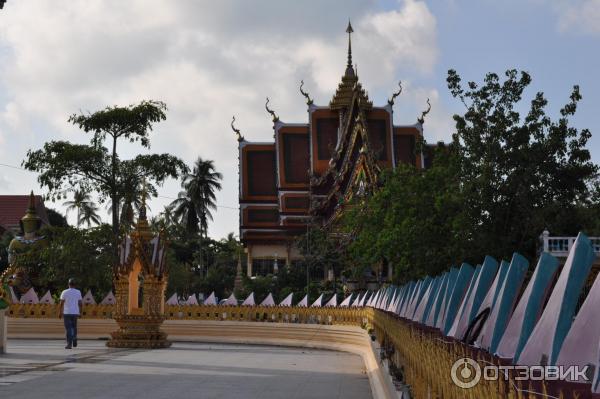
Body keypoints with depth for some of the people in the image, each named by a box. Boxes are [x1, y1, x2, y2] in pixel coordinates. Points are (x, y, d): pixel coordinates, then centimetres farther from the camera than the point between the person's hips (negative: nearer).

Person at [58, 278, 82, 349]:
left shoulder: (64, 292, -5)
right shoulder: (78, 292, 3)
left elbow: (61, 303, -8)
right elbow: (81, 303, 3)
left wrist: (60, 312, 0)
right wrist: (80, 312, 13)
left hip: (67, 313, -3)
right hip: (75, 313, 3)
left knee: (68, 329, -2)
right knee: (74, 327, 20)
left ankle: (69, 344, -9)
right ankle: (74, 342, 21)